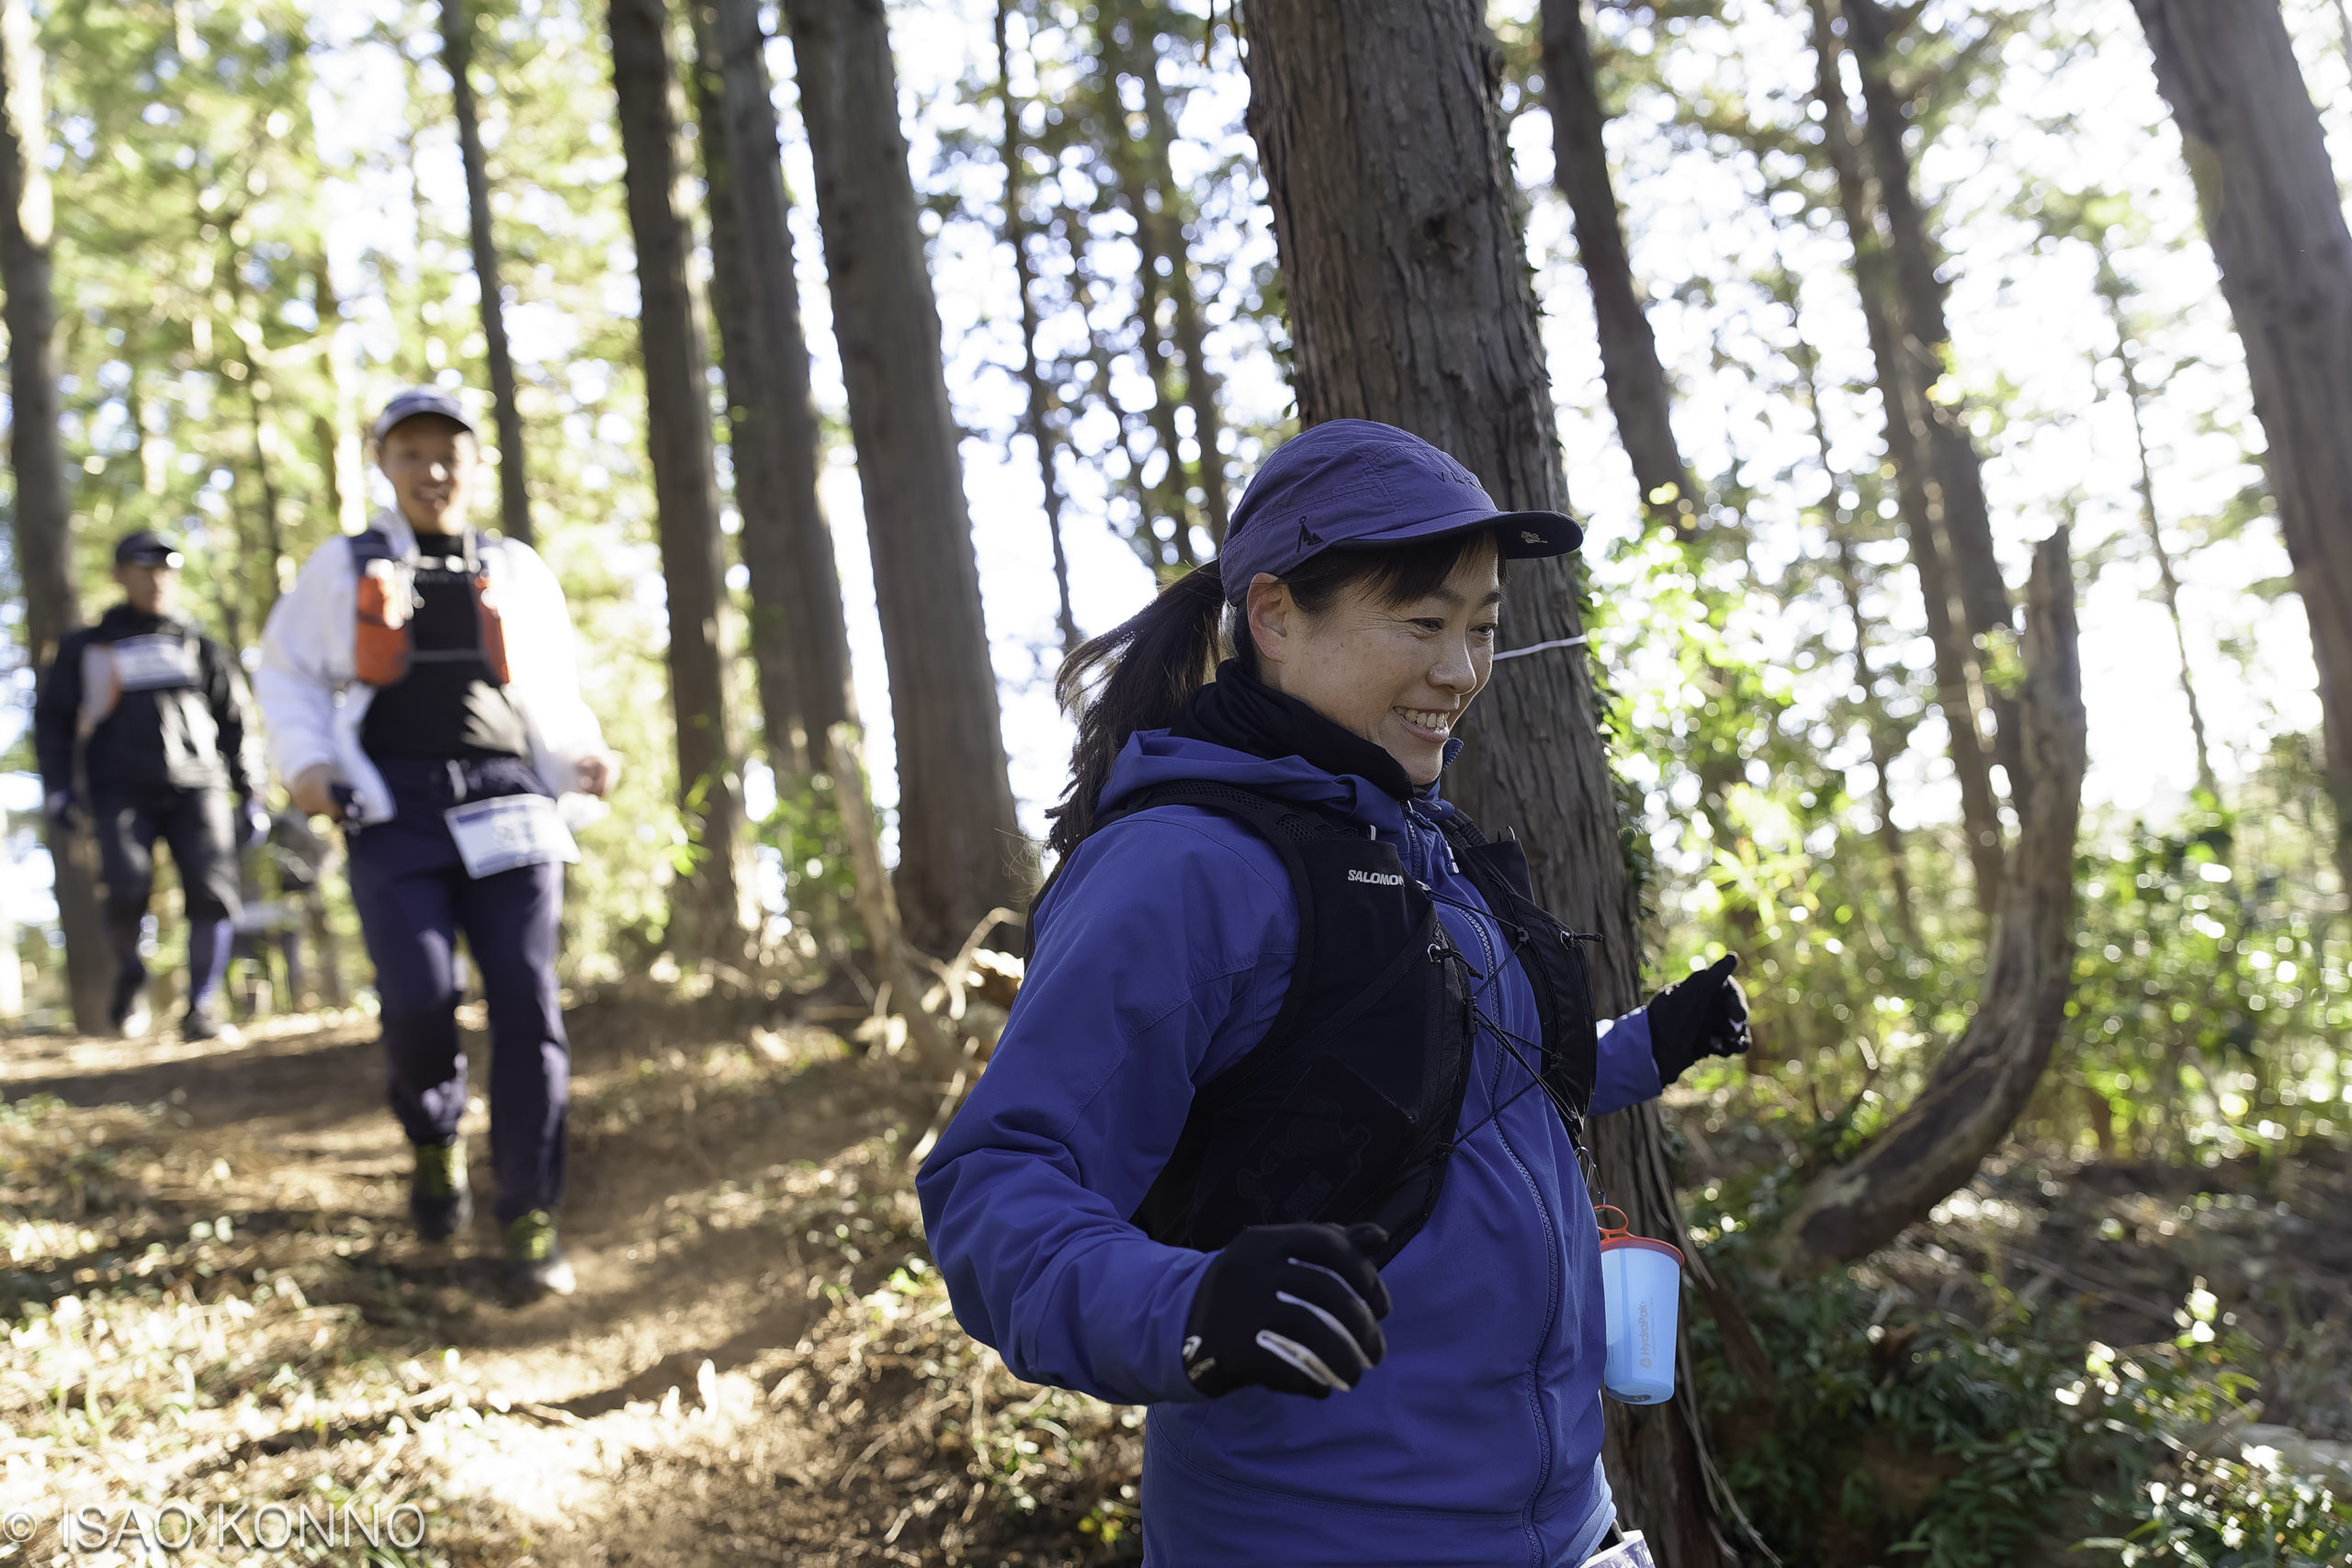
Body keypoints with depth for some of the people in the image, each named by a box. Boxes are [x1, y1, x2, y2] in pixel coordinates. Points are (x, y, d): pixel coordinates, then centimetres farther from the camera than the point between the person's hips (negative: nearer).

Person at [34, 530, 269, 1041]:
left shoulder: (201, 648, 20)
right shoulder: (85, 648, 17)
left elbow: (237, 721, 20)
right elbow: (52, 720, 18)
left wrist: (251, 793, 11)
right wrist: (59, 788, 4)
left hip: (196, 787, 1)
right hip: (121, 789, -1)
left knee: (212, 892, -17)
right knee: (128, 892, -21)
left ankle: (201, 1005, -3)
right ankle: (130, 975, 8)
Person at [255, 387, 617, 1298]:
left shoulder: (518, 572, 18)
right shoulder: (344, 569, 14)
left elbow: (554, 693, 24)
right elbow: (287, 673, 18)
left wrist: (582, 758, 5)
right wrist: (306, 761, 0)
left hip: (504, 804, 1)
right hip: (391, 804, -1)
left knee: (526, 1005, -8)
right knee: (419, 998, -17)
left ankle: (529, 1217, -2)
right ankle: (434, 1141, 15)